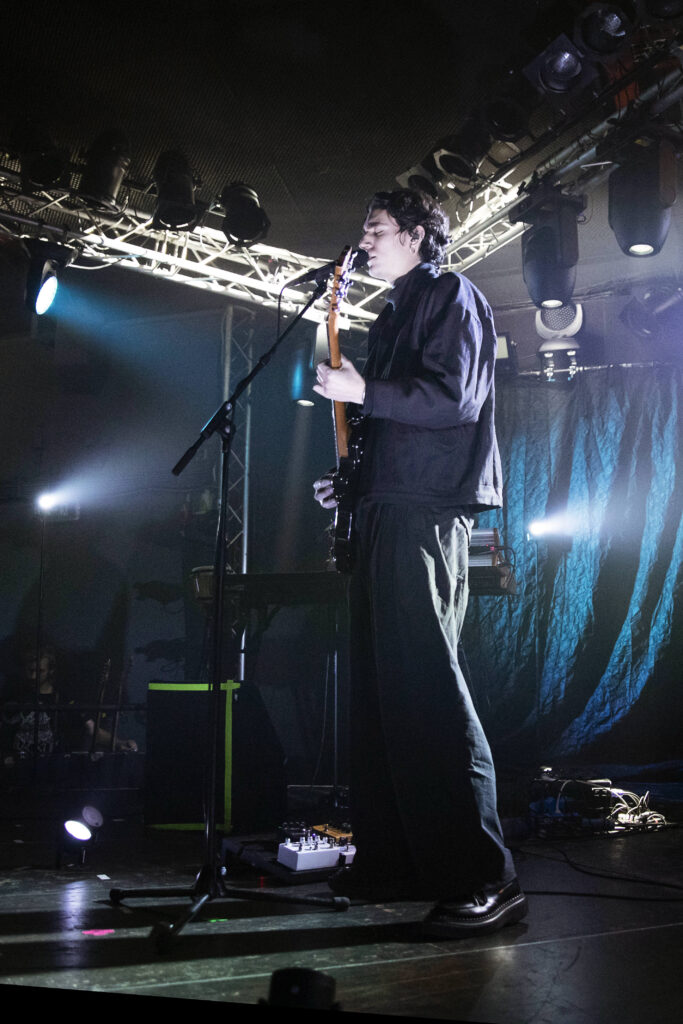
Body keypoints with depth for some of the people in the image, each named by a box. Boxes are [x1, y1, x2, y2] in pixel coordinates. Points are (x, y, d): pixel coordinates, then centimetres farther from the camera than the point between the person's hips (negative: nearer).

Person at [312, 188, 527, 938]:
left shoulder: (450, 296, 1)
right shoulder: (391, 318, 26)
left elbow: (456, 400, -12)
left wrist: (362, 391, -11)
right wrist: (348, 479, 17)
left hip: (426, 512, -9)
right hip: (383, 512, 9)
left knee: (426, 684, -16)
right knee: (377, 687, 6)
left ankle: (484, 880, -16)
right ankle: (391, 861, 12)